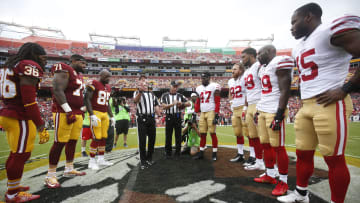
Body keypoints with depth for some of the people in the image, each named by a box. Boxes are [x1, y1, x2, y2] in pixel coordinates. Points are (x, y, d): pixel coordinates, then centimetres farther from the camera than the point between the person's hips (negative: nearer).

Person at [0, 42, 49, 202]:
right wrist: (39, 123, -17)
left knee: (16, 154, 20)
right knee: (21, 155, 1)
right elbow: (28, 98, -19)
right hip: (21, 118, -10)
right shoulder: (30, 66, -12)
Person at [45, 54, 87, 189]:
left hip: (77, 113, 9)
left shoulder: (79, 75, 20)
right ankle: (50, 175, 5)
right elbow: (57, 91, -19)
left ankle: (69, 169, 25)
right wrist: (68, 111, -22)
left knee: (72, 141, 12)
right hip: (64, 112, -9)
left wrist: (81, 110, 21)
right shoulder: (64, 71, -9)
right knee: (60, 142, -6)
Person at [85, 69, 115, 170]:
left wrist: (111, 116, 17)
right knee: (97, 138, -9)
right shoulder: (94, 84, -8)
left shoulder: (108, 87, 15)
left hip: (105, 114, 8)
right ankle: (92, 161, 4)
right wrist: (92, 115, -21)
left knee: (104, 137, 9)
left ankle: (101, 159, 20)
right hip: (95, 113, -8)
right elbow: (87, 100, -13)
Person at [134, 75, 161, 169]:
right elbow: (135, 100, -21)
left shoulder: (152, 93, 18)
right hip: (142, 119, -5)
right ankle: (143, 161, 6)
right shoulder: (137, 92, 2)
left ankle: (149, 158, 25)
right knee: (142, 140, -3)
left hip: (151, 118, 5)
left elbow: (156, 105, 18)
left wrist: (159, 114, 0)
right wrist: (140, 91, -39)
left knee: (152, 139, 9)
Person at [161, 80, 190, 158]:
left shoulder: (180, 95, 8)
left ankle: (177, 152, 18)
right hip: (169, 117, -1)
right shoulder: (165, 95, 1)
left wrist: (181, 103, -11)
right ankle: (168, 152, 19)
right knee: (168, 135, 5)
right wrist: (173, 104, -22)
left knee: (178, 135, 5)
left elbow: (188, 103, 7)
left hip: (178, 117, 2)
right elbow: (163, 106, -10)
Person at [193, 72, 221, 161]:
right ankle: (201, 153, 15)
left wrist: (216, 115, -16)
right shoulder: (199, 88, 13)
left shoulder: (214, 86, -6)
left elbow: (217, 102, -9)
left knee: (212, 133, -4)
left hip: (211, 112, -5)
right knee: (202, 134, 7)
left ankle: (214, 154, 6)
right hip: (202, 113, 6)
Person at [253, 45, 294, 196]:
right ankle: (270, 176, 26)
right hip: (263, 111, 9)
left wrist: (279, 115, -19)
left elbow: (284, 91, -16)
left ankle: (283, 182, 13)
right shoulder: (263, 68, 17)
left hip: (274, 112, -9)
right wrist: (258, 111, 20)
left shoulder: (280, 62, -11)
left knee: (278, 147, -2)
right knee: (266, 144, 12)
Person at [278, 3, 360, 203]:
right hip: (306, 106, 9)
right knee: (303, 153, 15)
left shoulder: (332, 30, -9)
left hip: (330, 104, -9)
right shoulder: (299, 47, 19)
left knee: (334, 158, 2)